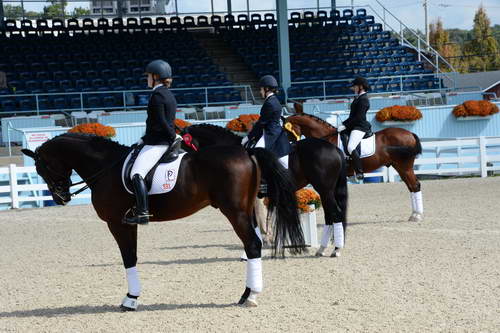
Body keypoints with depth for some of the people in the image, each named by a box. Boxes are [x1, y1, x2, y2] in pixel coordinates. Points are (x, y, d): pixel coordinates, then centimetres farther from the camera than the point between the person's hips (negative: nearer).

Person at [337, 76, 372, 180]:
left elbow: (359, 117, -19)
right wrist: (344, 124, 10)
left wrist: (345, 125, -17)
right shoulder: (358, 98, 18)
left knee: (350, 147, -27)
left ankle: (359, 173, -24)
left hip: (360, 127, -12)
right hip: (353, 125, 12)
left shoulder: (363, 99, -13)